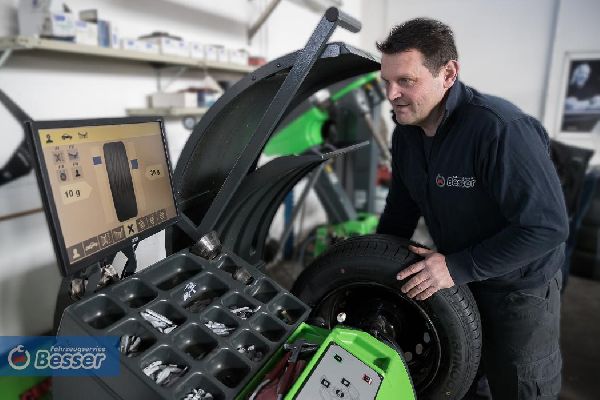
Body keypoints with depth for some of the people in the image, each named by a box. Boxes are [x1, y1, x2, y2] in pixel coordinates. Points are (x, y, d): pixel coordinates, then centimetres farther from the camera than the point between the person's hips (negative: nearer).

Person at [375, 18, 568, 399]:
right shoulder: (406, 132, -6)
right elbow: (401, 209, 4)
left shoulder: (501, 129, -31)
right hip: (456, 278, 7)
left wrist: (458, 268, -30)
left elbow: (548, 226, -29)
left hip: (520, 288, -6)